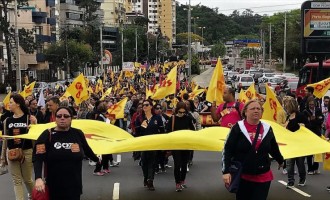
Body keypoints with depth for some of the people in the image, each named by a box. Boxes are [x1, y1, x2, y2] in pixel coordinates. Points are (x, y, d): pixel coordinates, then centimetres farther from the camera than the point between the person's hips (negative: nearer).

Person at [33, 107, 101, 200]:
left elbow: (87, 150, 18)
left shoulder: (78, 134, 1)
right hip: (53, 187, -1)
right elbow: (37, 158, -15)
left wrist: (97, 160, 33)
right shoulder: (47, 135, -7)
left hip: (74, 186, 2)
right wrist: (38, 178, -28)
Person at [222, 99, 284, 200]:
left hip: (263, 177, 2)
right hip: (242, 176, -2)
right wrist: (226, 171, -17)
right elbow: (227, 150, -9)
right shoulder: (238, 128, -7)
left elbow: (274, 148, 19)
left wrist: (280, 161, 33)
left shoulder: (267, 129, 2)